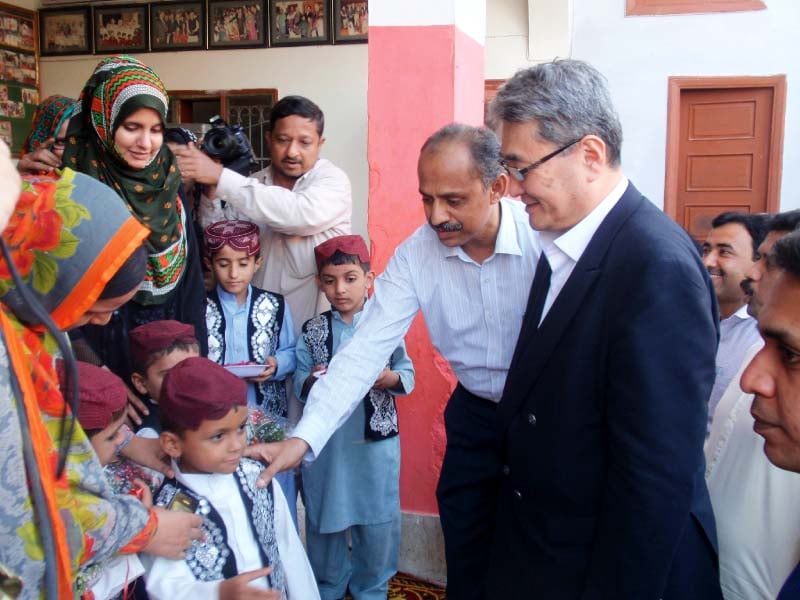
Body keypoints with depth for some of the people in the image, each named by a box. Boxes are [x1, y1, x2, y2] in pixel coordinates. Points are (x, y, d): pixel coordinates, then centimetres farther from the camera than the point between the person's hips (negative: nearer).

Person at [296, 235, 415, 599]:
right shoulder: (312, 330, -1)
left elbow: (408, 375, 1)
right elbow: (299, 385, -1)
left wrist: (390, 379, -20)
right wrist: (312, 382, -22)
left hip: (376, 440, -1)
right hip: (326, 442, 1)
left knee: (378, 519, 10)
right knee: (325, 515, 14)